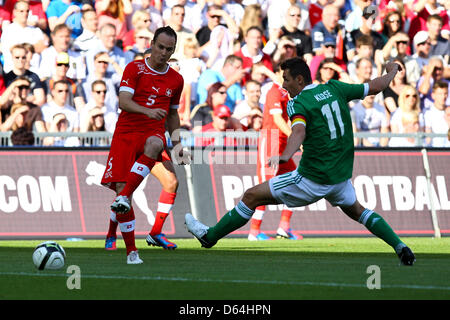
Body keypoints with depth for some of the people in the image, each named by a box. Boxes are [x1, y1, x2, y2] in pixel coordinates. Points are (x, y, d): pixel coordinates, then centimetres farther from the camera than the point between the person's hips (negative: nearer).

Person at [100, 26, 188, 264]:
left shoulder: (176, 80, 13)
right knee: (121, 190, -13)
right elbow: (123, 102, -14)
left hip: (154, 134, 2)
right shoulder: (135, 69, 0)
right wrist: (148, 111, -32)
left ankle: (155, 233, -26)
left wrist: (176, 146, 22)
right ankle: (131, 251, -3)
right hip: (127, 131, -2)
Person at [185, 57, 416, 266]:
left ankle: (210, 235, 14)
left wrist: (284, 156, -52)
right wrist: (392, 70, 31)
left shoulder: (297, 103, -14)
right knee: (355, 210, 34)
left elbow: (299, 131, -34)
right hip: (341, 176, 7)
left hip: (313, 178, -6)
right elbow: (376, 87, 11)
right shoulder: (334, 88, 4)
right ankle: (399, 246, 17)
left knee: (252, 196, 5)